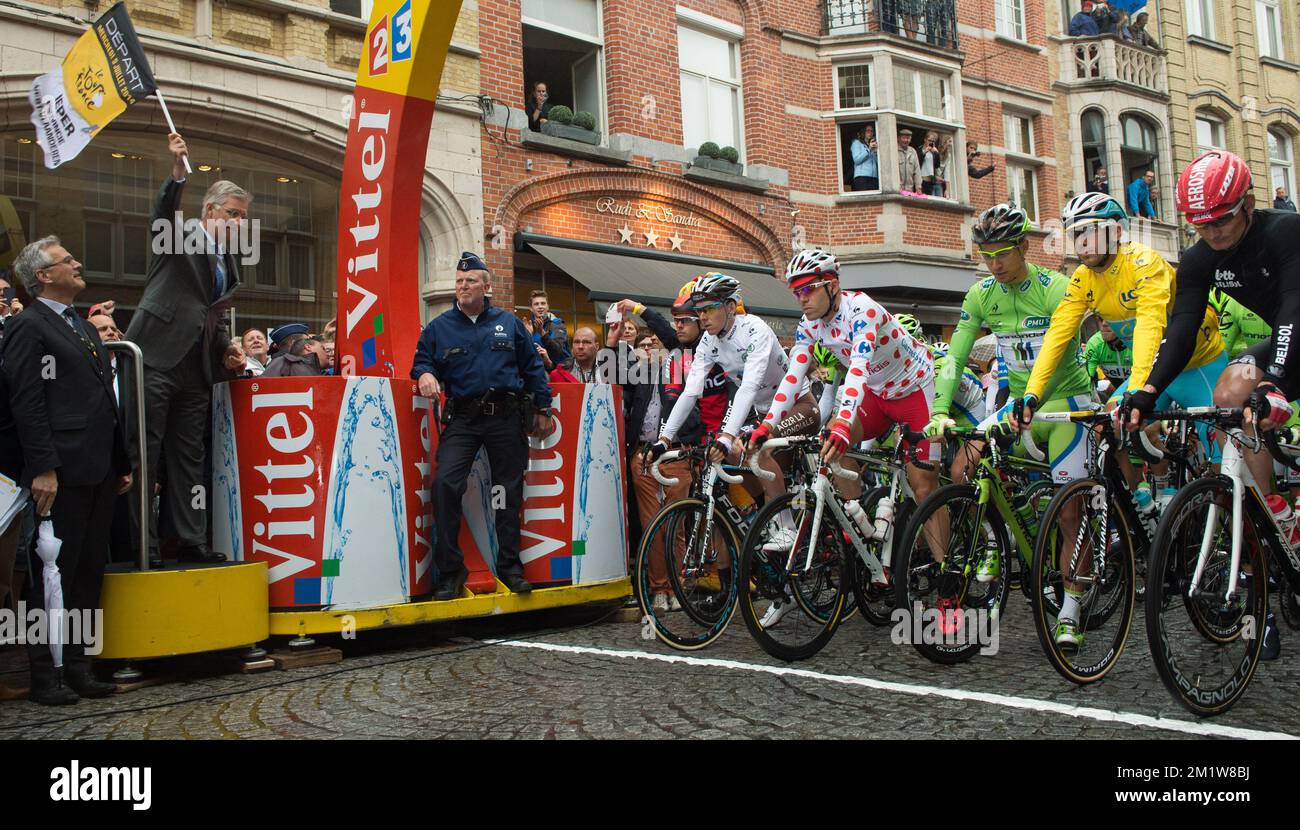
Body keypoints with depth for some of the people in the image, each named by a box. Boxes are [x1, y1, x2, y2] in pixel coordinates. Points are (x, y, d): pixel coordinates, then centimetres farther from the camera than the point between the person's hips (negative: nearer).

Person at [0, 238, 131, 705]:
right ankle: (45, 674, 8)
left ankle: (77, 666, 21)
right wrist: (42, 469, -20)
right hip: (63, 474, -8)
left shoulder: (84, 328, 20)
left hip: (98, 473, 8)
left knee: (89, 574, 12)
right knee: (54, 575, -1)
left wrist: (121, 464, 19)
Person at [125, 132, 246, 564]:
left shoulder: (230, 264, 19)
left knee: (188, 456, 8)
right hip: (156, 361, -7)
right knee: (144, 453, -4)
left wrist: (228, 350, 9)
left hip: (195, 370, 7)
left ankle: (191, 541, 11)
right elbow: (162, 214, -22)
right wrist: (178, 172, -37)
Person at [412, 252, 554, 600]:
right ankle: (450, 569, -8)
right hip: (462, 418, -1)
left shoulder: (508, 322, 9)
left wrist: (543, 409, 8)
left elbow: (532, 367, 12)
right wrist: (425, 373, -13)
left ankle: (509, 567, 21)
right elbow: (421, 360, 12)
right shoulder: (439, 326, 9)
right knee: (446, 483, -19)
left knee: (509, 492, 7)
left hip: (507, 418, 1)